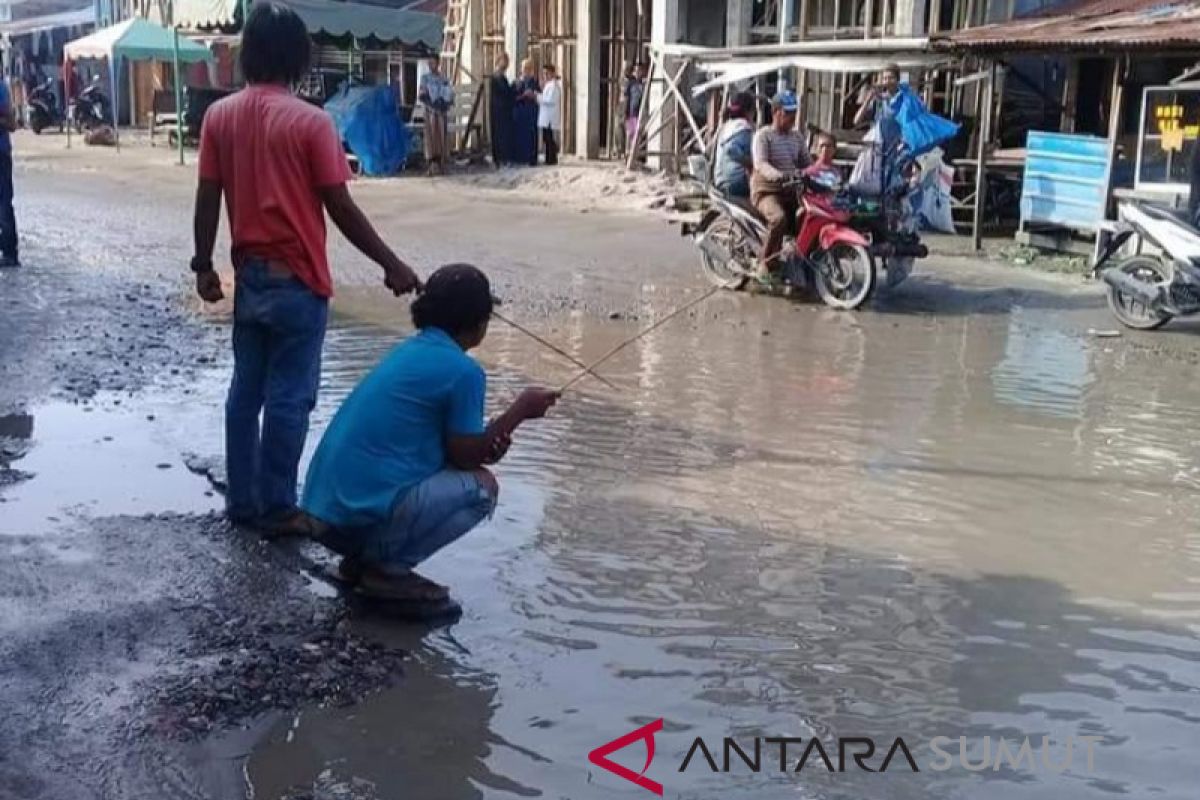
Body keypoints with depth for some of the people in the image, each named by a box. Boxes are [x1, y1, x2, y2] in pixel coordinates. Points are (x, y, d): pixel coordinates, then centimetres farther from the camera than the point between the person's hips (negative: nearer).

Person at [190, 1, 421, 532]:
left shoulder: (219, 116, 2)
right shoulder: (310, 122, -13)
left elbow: (208, 199, 4)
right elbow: (341, 209, -13)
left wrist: (203, 264, 15)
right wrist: (391, 264, -6)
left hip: (249, 276, 5)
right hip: (297, 281, -5)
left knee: (246, 390, 14)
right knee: (289, 398, 3)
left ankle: (241, 500, 22)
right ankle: (276, 509, 10)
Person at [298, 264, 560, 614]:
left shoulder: (410, 350, 15)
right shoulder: (463, 370, -11)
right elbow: (464, 457, -4)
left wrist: (485, 446, 6)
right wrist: (520, 410, 5)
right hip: (364, 515, -9)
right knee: (481, 487, 3)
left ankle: (363, 559, 14)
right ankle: (385, 568, -4)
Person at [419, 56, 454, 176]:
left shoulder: (444, 79, 10)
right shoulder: (425, 78, 4)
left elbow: (451, 94, 7)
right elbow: (421, 95, -4)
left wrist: (445, 104, -11)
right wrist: (432, 104, -16)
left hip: (441, 112, 2)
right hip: (430, 111, -2)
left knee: (442, 137, 2)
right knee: (431, 137, -7)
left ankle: (441, 164, 6)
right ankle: (432, 165, -10)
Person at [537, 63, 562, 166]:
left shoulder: (553, 85, -11)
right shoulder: (547, 84, 19)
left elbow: (550, 100, -19)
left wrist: (538, 96, -16)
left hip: (551, 118, -10)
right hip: (546, 117, 10)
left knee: (550, 139, -7)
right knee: (546, 138, 10)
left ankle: (552, 159, -3)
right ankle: (549, 158, 14)